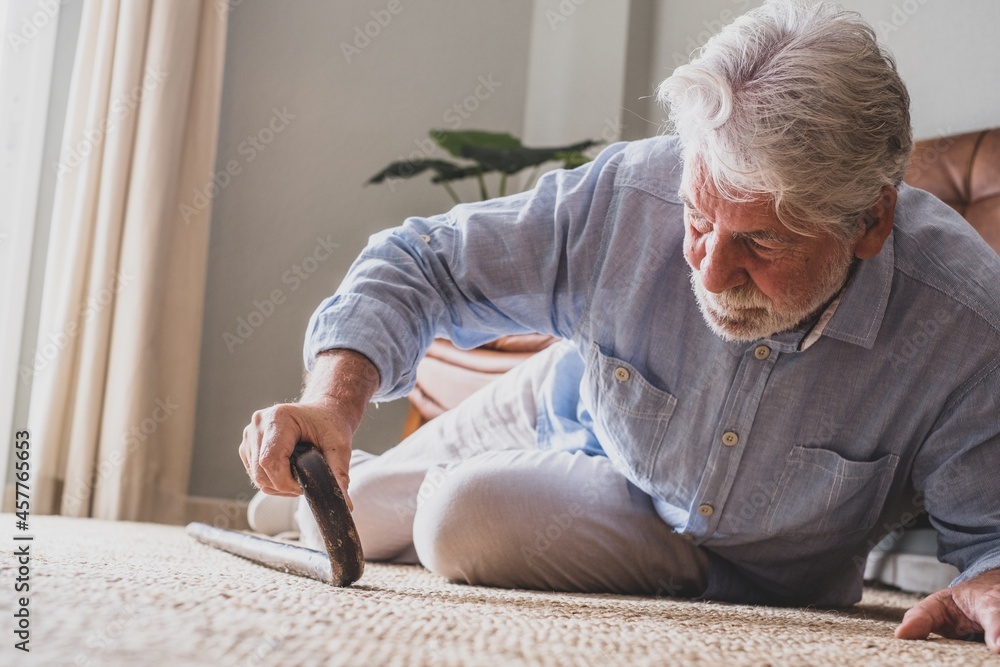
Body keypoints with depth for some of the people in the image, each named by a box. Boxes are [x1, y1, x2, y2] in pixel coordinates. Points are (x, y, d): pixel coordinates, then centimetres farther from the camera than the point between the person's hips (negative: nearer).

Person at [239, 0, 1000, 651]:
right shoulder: (625, 199, -33)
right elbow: (418, 264, -21)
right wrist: (334, 400, -37)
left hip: (745, 574, -2)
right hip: (583, 433, 2)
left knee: (467, 521, -25)